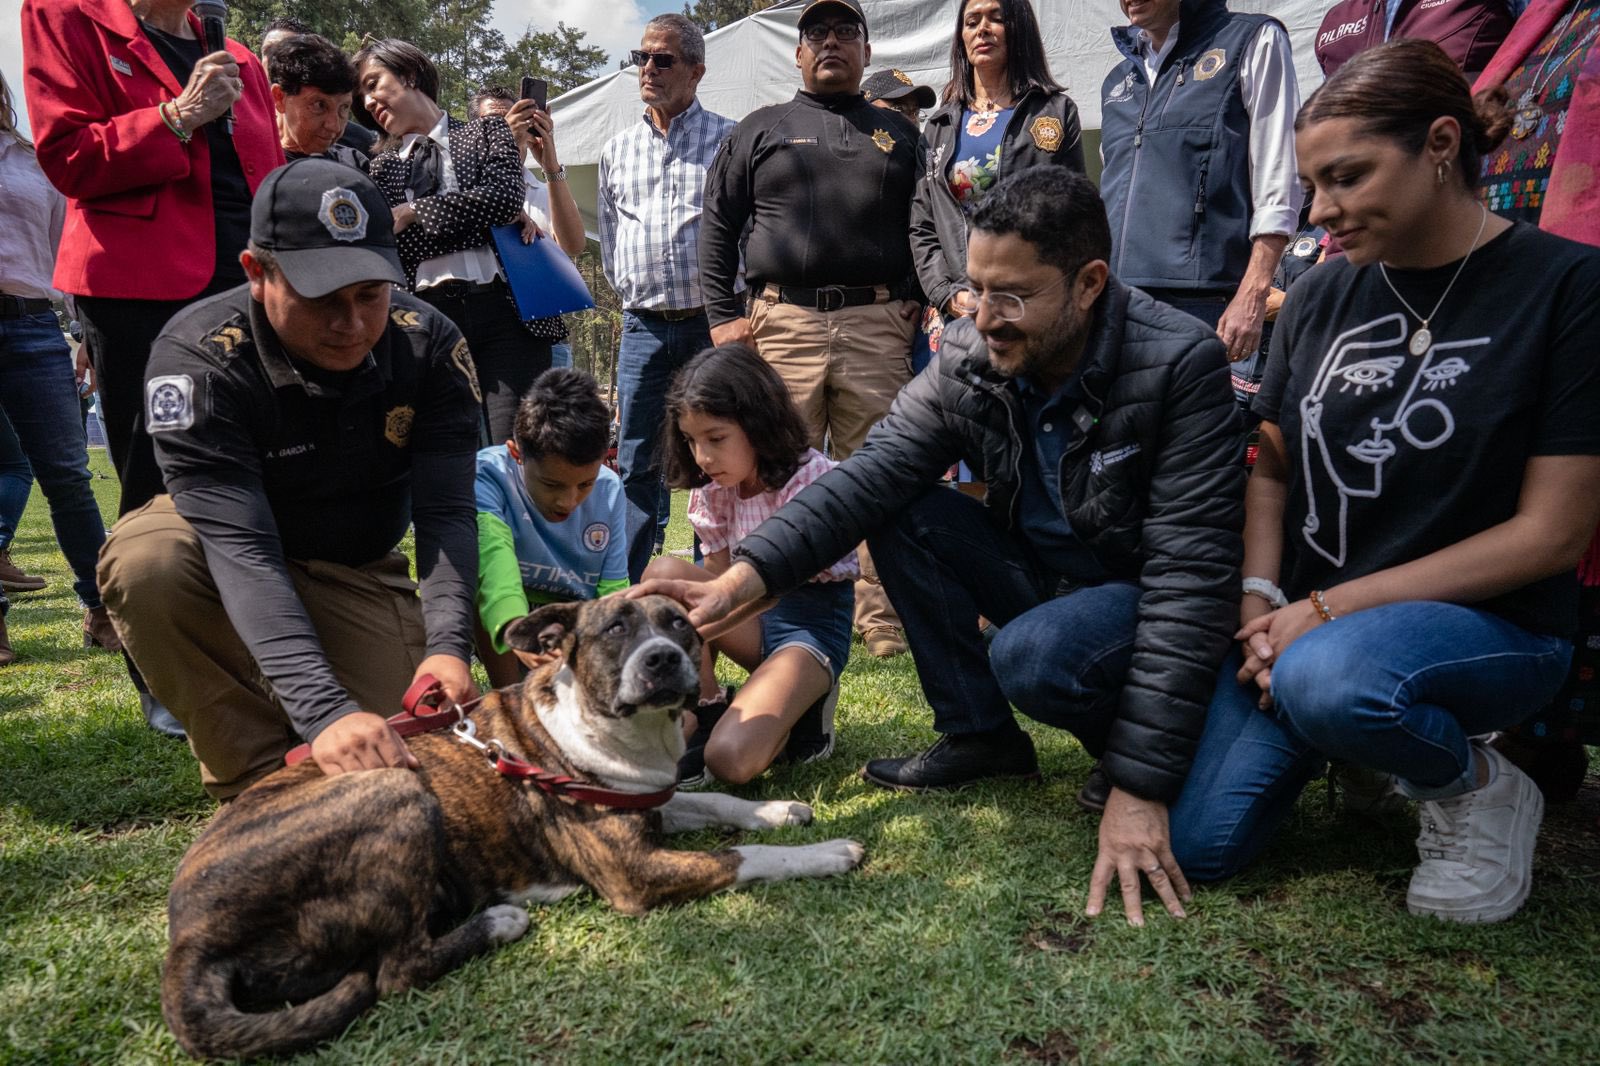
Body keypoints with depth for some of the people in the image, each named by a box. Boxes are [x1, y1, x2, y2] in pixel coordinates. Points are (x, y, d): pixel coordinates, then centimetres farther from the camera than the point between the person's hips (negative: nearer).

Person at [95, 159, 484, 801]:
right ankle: (259, 783, -15)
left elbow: (446, 514, -24)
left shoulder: (430, 347, -20)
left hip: (357, 572, 2)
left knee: (406, 744, -15)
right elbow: (243, 549, -38)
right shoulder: (198, 356, -29)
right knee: (143, 562, -35)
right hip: (221, 558, -1)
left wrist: (447, 647, -43)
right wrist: (325, 710, -50)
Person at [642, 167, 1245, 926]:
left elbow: (1192, 574, -30)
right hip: (1039, 570, 6)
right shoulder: (968, 357, -11)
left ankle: (1123, 756, 0)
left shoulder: (1180, 365, -26)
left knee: (1031, 656, -35)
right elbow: (869, 476, -18)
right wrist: (749, 573, -37)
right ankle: (979, 736, 0)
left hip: (1139, 593, -5)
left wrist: (1142, 787, -33)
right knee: (902, 515, -14)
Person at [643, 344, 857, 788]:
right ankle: (702, 715, -14)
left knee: (730, 759, -28)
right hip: (752, 619, 6)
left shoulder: (812, 478, -18)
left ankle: (803, 706, 4)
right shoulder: (716, 490, 2)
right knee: (663, 572, -23)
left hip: (813, 623, -6)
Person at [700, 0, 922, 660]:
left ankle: (881, 623, 6)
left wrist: (916, 302, 4)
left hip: (876, 326, 1)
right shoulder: (759, 130, 17)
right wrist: (722, 318, 4)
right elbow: (717, 228, 13)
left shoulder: (898, 135, 20)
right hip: (781, 325, 0)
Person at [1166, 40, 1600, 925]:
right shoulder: (1321, 296, 6)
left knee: (1328, 676, -39)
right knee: (1197, 845, -8)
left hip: (1490, 625, -4)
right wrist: (1258, 601, -7)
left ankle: (1480, 787, -5)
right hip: (1304, 620, 5)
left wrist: (1329, 607, -16)